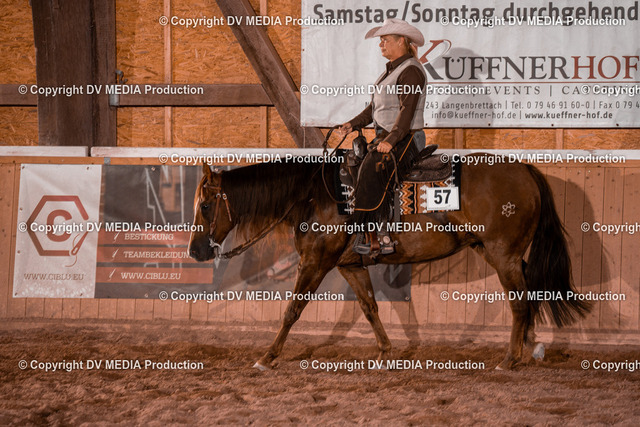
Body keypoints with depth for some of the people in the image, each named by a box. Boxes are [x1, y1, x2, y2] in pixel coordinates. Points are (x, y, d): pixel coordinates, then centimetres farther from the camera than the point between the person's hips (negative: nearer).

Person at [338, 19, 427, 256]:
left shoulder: (410, 71, -12)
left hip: (404, 139, -9)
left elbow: (407, 110, -21)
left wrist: (391, 140, -28)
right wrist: (353, 124, 9)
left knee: (373, 168, -25)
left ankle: (375, 240, -24)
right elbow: (375, 107, 22)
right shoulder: (392, 70, 18)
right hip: (385, 137, 9)